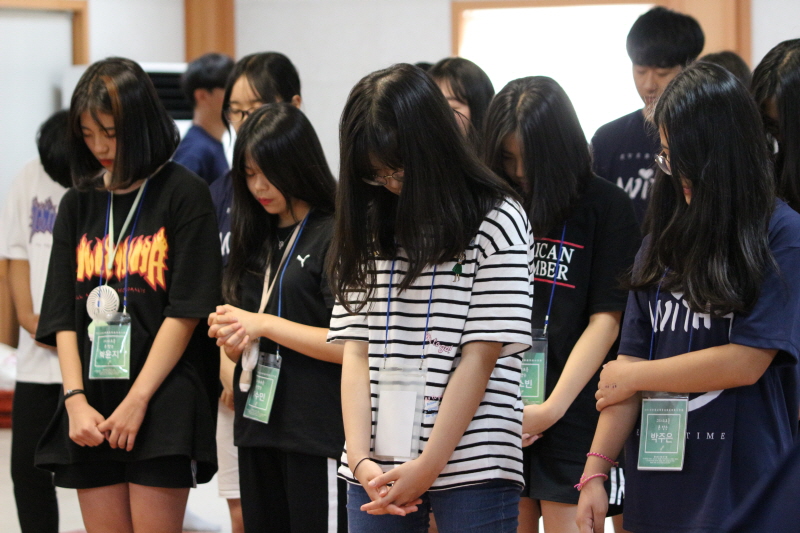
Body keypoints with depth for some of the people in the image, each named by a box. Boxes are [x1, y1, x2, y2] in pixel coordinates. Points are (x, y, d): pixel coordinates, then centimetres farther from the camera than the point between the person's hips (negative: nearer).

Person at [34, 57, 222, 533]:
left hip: (162, 406, -5)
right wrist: (75, 400, -5)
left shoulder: (184, 194, 0)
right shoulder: (78, 205, 14)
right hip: (92, 413, 5)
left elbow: (185, 312, -7)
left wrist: (136, 402, -12)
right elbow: (63, 317, 10)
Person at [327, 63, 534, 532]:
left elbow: (481, 357, -7)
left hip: (472, 467, -4)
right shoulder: (371, 227, 12)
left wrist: (428, 466, -13)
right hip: (377, 468, 4)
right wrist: (360, 457, -8)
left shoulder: (496, 221, -1)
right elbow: (356, 351, 6)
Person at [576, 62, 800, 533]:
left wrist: (633, 377, 0)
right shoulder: (663, 243, 11)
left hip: (742, 490, -4)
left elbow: (747, 361, -10)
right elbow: (630, 362, 7)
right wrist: (595, 471, -2)